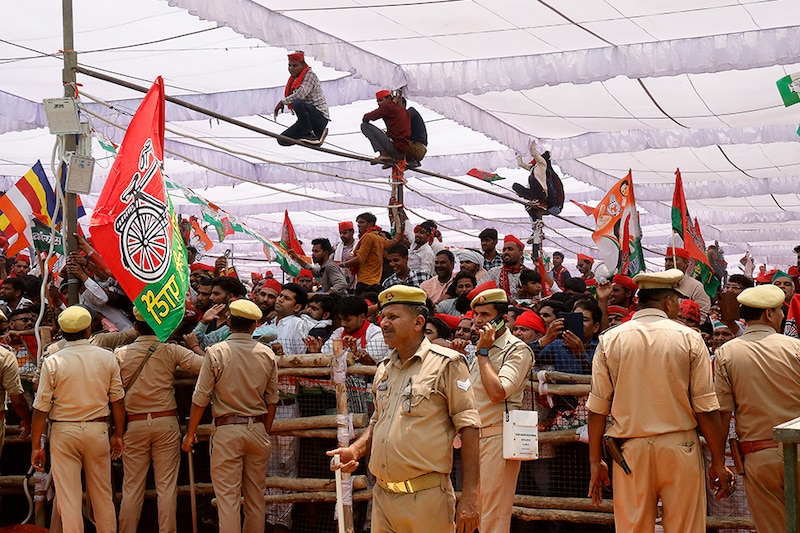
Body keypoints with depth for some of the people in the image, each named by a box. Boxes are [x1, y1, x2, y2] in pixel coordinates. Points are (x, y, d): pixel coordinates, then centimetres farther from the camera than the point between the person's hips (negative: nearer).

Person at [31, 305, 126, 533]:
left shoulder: (52, 362, -6)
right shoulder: (107, 358, -1)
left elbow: (41, 407, -6)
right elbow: (117, 399, 4)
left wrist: (35, 445, 1)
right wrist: (118, 435, 15)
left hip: (63, 431, -2)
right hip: (97, 430, 2)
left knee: (68, 497, 3)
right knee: (103, 494, 12)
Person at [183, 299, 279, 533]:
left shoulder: (217, 352, -8)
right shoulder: (267, 354, 2)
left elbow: (201, 397, -7)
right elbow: (272, 399, 9)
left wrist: (190, 433, 3)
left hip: (227, 429, -4)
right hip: (258, 430, 4)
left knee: (227, 496, -3)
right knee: (256, 496, 11)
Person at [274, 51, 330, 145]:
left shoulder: (310, 75, -11)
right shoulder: (294, 79, 15)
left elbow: (301, 94, -25)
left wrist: (282, 102, -17)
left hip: (320, 117, -9)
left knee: (298, 103, -37)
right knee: (282, 140, 1)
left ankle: (309, 134, -19)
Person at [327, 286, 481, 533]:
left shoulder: (446, 363, -5)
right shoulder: (384, 369, 16)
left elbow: (468, 429, -9)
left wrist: (470, 497, -14)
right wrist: (356, 450, 6)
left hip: (426, 499, -6)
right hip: (382, 496, 6)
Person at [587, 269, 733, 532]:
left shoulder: (610, 340, 1)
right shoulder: (689, 338, -2)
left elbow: (597, 409, 1)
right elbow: (706, 408, -3)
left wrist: (595, 461, 9)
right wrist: (718, 462, 4)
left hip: (631, 451, 1)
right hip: (680, 449, -1)